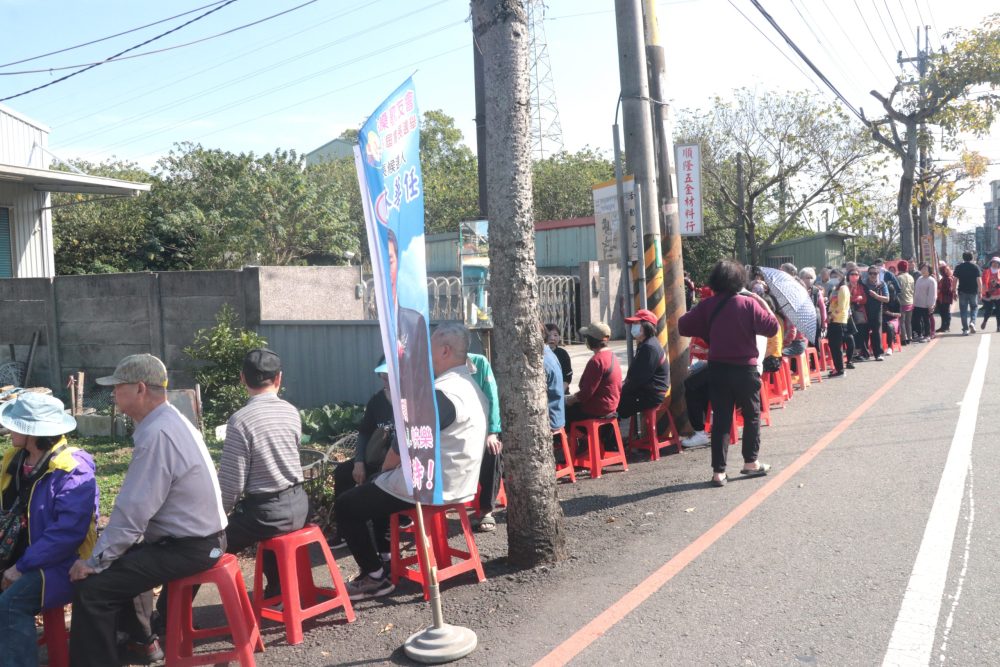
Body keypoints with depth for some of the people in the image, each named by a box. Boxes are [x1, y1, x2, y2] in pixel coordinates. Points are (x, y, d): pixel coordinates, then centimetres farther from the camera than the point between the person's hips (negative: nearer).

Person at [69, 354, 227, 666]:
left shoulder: (156, 434, -24)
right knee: (121, 559, 29)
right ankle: (141, 642, 40)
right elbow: (140, 504, 12)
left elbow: (133, 511, -24)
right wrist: (104, 554, 10)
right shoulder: (170, 421, 8)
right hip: (199, 535, 11)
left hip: (188, 547, -10)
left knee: (91, 587, -11)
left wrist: (95, 561, -11)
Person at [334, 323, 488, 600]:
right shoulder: (470, 386, 10)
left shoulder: (441, 392, -23)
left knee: (345, 506, 1)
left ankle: (376, 576, 7)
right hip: (457, 484, 10)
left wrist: (385, 466, -1)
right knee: (376, 486, 28)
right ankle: (384, 557, 29)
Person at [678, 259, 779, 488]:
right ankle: (751, 461, 22)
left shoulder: (706, 306, -3)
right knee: (752, 415, 16)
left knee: (721, 419, 5)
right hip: (745, 368, -2)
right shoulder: (749, 304, -9)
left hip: (717, 369, 2)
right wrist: (764, 304, 5)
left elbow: (683, 327, -1)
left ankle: (719, 471, 3)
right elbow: (772, 328, -9)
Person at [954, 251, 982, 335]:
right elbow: (979, 280, -6)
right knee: (974, 307, 18)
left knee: (963, 310, 5)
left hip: (962, 291, 0)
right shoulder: (975, 267, -2)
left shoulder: (958, 267, 1)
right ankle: (972, 322, -5)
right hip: (973, 291, 0)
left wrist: (954, 291, 4)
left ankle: (965, 329, 4)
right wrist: (980, 292, -1)